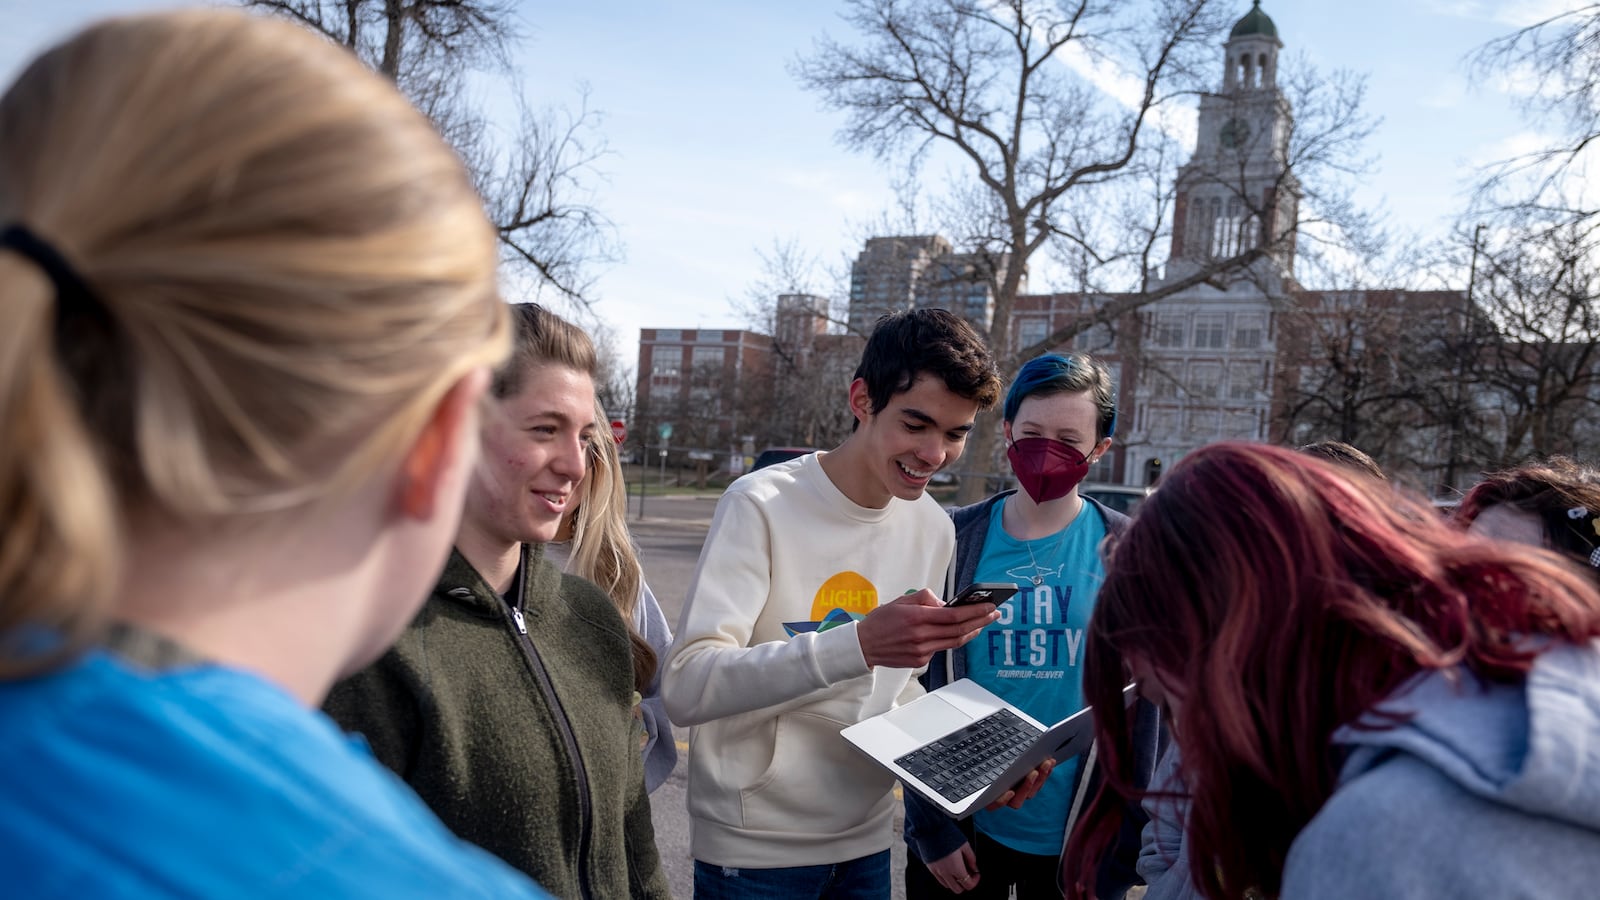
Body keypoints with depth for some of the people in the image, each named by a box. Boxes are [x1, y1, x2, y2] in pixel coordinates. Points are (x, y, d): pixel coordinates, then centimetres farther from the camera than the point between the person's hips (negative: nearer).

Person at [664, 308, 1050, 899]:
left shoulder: (934, 528, 2)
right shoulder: (761, 506, -19)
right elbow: (686, 688, -28)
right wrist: (860, 643, -38)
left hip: (866, 841, 6)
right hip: (754, 851, -5)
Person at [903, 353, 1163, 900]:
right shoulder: (955, 542, -5)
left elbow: (1142, 711, -2)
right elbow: (917, 690, -3)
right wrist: (931, 827, -5)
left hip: (1075, 842, 0)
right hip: (961, 832, 0)